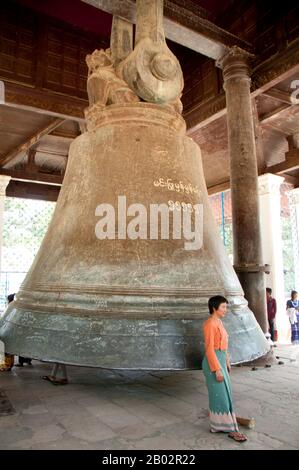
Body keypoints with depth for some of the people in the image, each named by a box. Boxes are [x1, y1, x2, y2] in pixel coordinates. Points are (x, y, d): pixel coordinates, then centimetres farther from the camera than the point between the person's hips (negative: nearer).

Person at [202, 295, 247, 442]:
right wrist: (217, 369, -21)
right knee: (221, 395, 0)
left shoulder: (218, 322, 10)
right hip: (214, 362, -10)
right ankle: (230, 429, 11)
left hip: (220, 360, 10)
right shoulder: (210, 324, -19)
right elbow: (209, 349, -21)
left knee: (222, 394, 16)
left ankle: (218, 425, 28)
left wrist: (227, 363, 21)